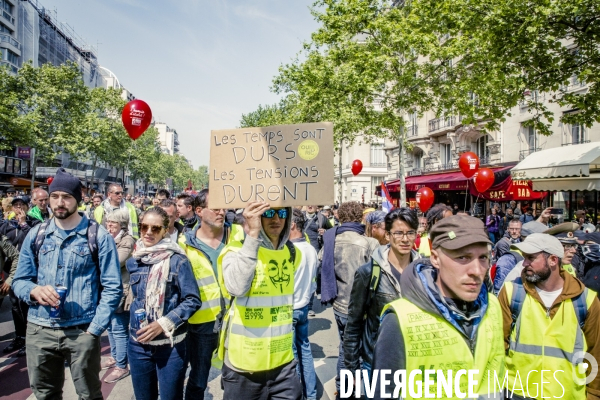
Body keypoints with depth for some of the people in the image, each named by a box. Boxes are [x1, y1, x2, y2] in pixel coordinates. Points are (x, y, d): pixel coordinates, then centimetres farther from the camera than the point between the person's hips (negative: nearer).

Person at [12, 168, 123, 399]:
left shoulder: (98, 236, -7)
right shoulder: (36, 235, 4)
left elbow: (112, 288, -6)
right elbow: (19, 280, 9)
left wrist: (94, 329, -12)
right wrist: (34, 290, -14)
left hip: (82, 331, -3)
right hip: (39, 330, 3)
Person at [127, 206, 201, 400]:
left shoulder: (177, 260, -12)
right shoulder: (133, 261, 5)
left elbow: (193, 300, -13)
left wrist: (164, 323, -20)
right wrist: (134, 323, 11)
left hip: (171, 345, -4)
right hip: (138, 343, 5)